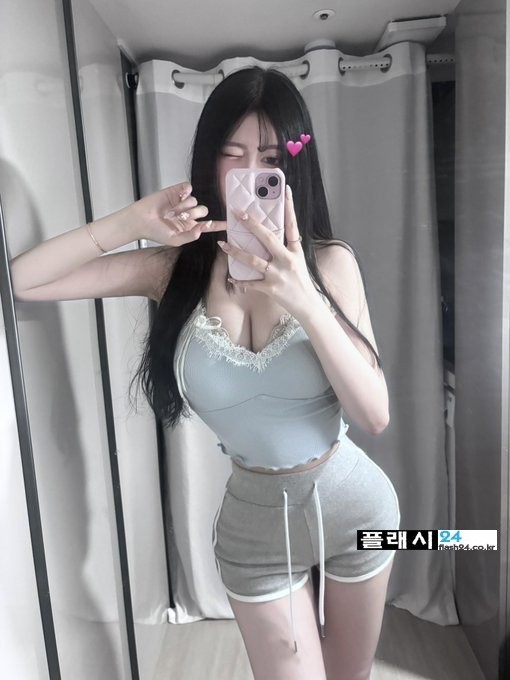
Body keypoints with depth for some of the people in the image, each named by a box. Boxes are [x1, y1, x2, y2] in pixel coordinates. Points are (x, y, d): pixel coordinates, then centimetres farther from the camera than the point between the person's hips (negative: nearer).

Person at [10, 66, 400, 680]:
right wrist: (132, 223, -25)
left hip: (353, 503, 2)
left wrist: (303, 301, -33)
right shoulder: (175, 267, -11)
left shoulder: (330, 262, -13)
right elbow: (20, 281, -13)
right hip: (256, 520, -1)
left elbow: (375, 414, -18)